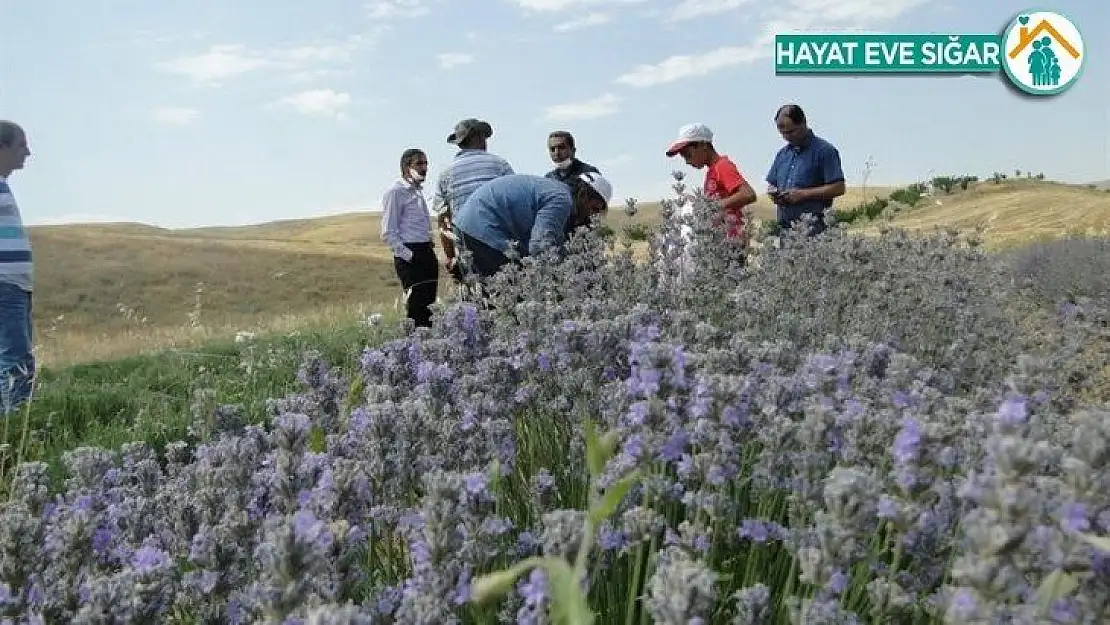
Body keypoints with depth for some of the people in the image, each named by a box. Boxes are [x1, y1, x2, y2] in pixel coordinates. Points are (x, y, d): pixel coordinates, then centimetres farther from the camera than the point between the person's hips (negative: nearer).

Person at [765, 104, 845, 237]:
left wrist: (803, 194, -14)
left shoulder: (824, 150, -1)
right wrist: (774, 193, 2)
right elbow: (771, 184, 26)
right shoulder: (782, 153, 20)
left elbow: (838, 188, -8)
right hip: (783, 226, 6)